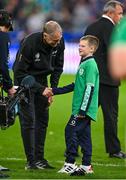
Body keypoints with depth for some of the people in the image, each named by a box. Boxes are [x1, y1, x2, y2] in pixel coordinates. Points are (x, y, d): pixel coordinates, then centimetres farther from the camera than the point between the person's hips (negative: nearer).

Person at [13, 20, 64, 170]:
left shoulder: (59, 43, -12)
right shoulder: (29, 43, -30)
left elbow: (58, 67, 4)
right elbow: (20, 73, -25)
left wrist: (53, 88, -6)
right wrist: (41, 89, -28)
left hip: (42, 79, 6)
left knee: (42, 118, 5)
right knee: (28, 120, -10)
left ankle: (39, 158, 12)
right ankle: (31, 161, -9)